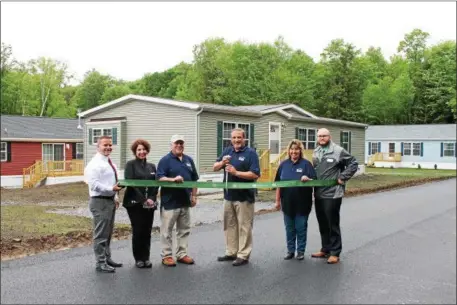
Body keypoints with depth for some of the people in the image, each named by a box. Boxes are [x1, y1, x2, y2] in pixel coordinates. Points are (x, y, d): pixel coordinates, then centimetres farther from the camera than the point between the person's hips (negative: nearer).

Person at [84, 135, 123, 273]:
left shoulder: (109, 162, 15)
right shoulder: (95, 164, -15)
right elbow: (94, 184, -24)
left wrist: (115, 197, 16)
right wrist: (112, 189, -26)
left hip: (110, 200, 10)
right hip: (100, 202, -10)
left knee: (108, 232, 18)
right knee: (101, 234, -3)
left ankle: (107, 258, 30)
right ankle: (100, 263, 5)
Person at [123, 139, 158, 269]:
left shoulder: (152, 166, 14)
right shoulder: (130, 165, 0)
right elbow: (130, 183, -10)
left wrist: (151, 199, -8)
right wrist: (143, 199, -15)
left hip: (150, 204, 4)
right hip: (135, 203, -4)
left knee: (147, 231, 6)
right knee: (137, 231, -2)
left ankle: (146, 258, 16)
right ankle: (138, 258, 10)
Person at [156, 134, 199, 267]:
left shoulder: (189, 160, 12)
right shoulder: (165, 160, -5)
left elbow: (194, 179, 16)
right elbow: (160, 178, -14)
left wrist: (194, 196, 10)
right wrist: (173, 179, -29)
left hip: (185, 201, 6)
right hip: (170, 202, -6)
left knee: (184, 230, 12)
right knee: (167, 231, 1)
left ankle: (182, 254, 22)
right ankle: (166, 256, 11)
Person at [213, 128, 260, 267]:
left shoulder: (251, 153, -8)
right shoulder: (227, 151, 9)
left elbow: (255, 174, -17)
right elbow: (215, 168, 10)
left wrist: (236, 172, -23)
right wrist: (222, 162, -11)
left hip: (244, 196, -6)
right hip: (229, 195, 7)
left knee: (244, 227, 1)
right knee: (229, 226, 14)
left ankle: (243, 255, 9)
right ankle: (231, 252, 26)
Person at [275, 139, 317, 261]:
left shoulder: (306, 164, -4)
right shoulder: (284, 164, 6)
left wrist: (307, 179, -30)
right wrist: (278, 200, 7)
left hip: (302, 203, -3)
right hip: (288, 202, 3)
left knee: (301, 228, 6)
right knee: (289, 228, 12)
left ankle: (301, 251, 19)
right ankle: (290, 250, 24)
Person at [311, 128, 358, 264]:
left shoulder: (338, 151, -9)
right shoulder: (316, 152, 13)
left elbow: (353, 164, -7)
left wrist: (342, 178, -11)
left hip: (332, 194, -7)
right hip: (318, 194, 7)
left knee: (333, 224, 0)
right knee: (322, 224, 15)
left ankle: (335, 253, 10)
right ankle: (325, 249, 27)